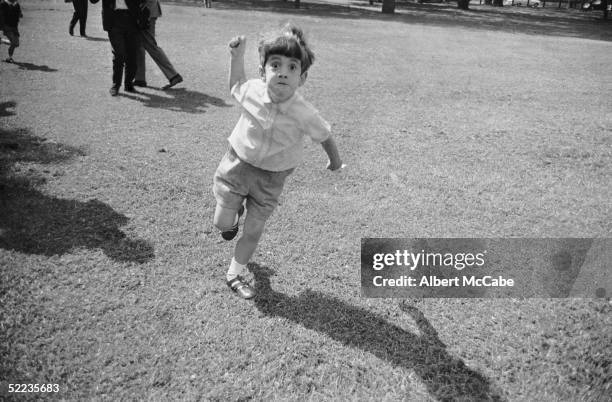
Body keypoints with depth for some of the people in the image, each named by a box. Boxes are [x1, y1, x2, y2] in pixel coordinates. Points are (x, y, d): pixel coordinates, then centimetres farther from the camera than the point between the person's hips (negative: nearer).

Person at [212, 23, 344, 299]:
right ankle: (237, 210, 42)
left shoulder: (304, 114, -26)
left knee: (253, 232, 6)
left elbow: (324, 135, -5)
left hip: (270, 179, -1)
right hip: (238, 164, 1)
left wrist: (335, 161, 11)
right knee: (222, 224, 5)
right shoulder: (251, 91, -19)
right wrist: (237, 55, -4)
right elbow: (235, 86, 8)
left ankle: (234, 275, 29)